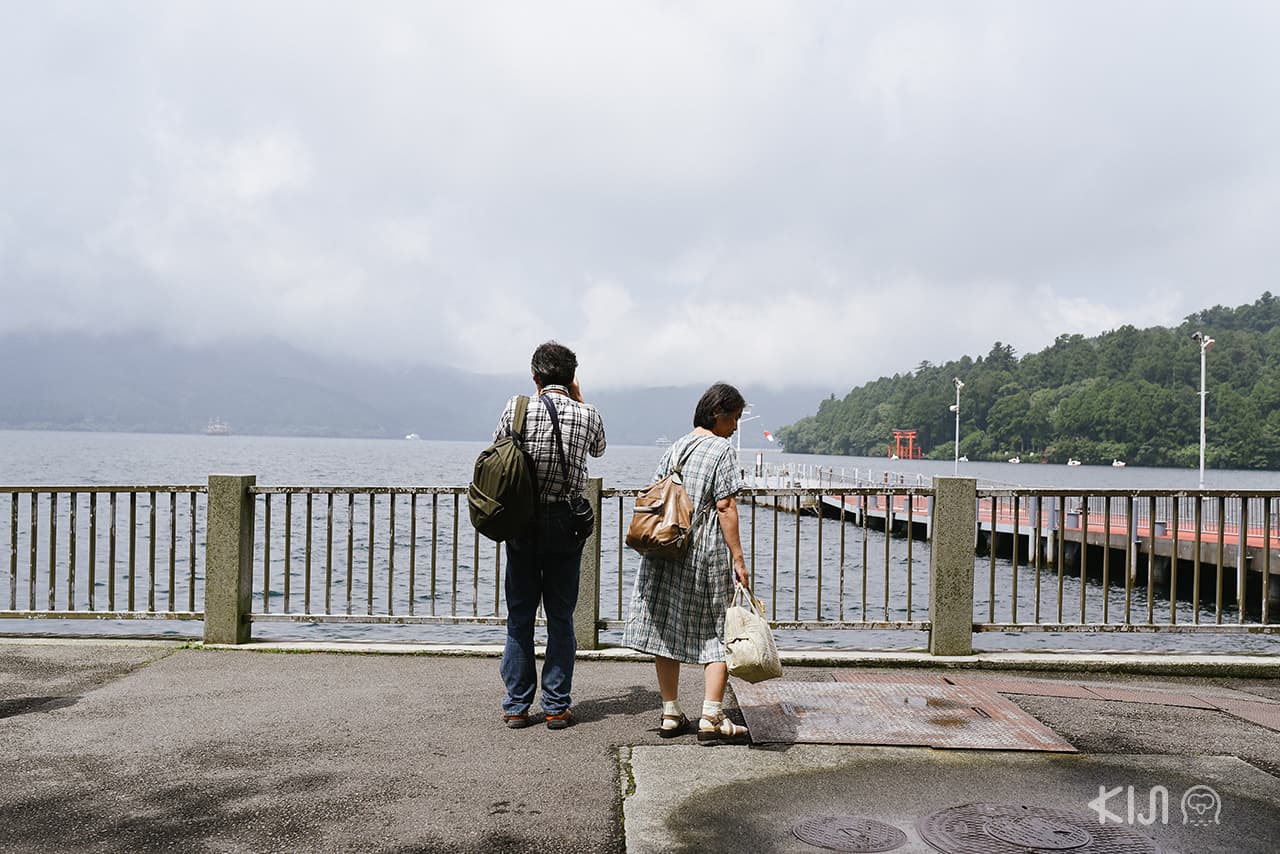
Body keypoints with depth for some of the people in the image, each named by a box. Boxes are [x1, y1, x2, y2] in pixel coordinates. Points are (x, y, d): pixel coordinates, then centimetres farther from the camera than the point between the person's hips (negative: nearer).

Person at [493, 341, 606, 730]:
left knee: (519, 616, 8)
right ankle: (557, 707, 11)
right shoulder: (588, 415, -2)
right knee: (560, 617, 8)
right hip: (565, 524, 0)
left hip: (521, 521, 0)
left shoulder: (516, 409, -5)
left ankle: (516, 706, 13)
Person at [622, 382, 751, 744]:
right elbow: (725, 507, -13)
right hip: (708, 552, -6)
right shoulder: (722, 449, -7)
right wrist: (738, 558, -11)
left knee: (667, 629, 9)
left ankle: (670, 714, 16)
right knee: (717, 632, 4)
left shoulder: (674, 448, 12)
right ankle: (712, 719, 0)